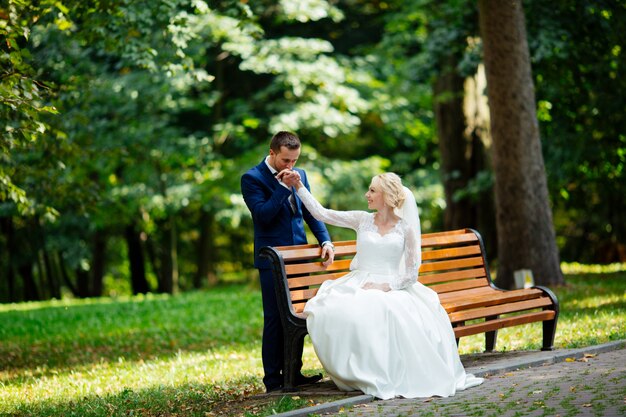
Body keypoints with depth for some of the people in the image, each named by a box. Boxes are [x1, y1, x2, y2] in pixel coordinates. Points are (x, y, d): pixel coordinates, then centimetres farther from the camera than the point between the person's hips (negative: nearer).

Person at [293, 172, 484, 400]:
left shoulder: (406, 228, 5)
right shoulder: (362, 220, 11)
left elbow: (411, 273, 1)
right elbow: (320, 213, 9)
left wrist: (386, 286, -14)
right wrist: (299, 186, 5)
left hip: (393, 288, -1)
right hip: (359, 286, 2)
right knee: (343, 315, -35)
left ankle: (399, 376, -18)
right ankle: (366, 376, -21)